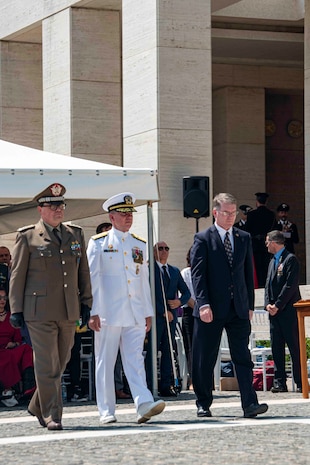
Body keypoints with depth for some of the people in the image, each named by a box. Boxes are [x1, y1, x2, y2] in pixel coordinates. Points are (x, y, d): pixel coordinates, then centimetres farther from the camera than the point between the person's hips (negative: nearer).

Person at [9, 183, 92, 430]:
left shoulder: (76, 234, 13)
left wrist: (86, 303, 12)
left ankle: (38, 406, 28)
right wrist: (16, 309, -4)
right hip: (40, 312, -5)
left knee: (60, 363, 11)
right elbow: (17, 275, 0)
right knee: (47, 365, -7)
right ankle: (52, 416, -2)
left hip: (69, 312, 5)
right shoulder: (27, 237, 1)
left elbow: (84, 272, 17)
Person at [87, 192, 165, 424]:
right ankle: (107, 412, 5)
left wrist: (148, 312, 14)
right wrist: (92, 312, -8)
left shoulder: (139, 244, 15)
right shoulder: (99, 243, 2)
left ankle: (144, 405, -16)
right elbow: (91, 279, -2)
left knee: (135, 360, -5)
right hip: (108, 313, -3)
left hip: (135, 314, 3)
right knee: (105, 362, 1)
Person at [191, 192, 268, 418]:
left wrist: (250, 305, 10)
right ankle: (203, 404, 15)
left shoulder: (244, 238, 13)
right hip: (211, 310, -3)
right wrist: (203, 304, -18)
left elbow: (248, 273, 15)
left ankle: (250, 404, -9)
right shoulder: (203, 239, 0)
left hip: (239, 309, 3)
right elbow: (198, 274, -7)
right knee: (204, 360, 4)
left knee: (243, 357, -4)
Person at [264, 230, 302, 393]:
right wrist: (268, 304, 0)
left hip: (288, 311, -8)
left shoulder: (290, 259, -7)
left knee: (295, 347, -6)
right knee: (276, 348, 4)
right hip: (274, 312, 8)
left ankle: (301, 383, -3)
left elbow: (290, 285, -14)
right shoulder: (273, 262, 20)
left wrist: (277, 305, -14)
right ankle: (279, 382, 5)